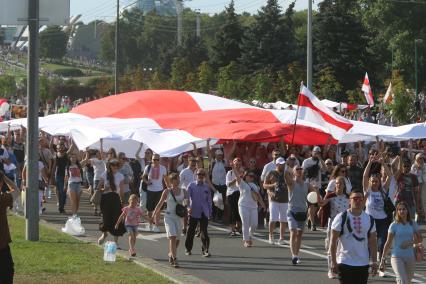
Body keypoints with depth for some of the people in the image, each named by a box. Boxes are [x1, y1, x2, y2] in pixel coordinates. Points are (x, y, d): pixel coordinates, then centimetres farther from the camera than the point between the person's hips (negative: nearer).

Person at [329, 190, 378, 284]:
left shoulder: (369, 219, 7)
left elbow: (372, 242, 10)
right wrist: (333, 262, -10)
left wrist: (374, 262, 4)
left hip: (363, 264, 4)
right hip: (345, 263, -4)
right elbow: (333, 240, -6)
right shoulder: (341, 217, -6)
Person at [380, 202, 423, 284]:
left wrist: (410, 243, -14)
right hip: (397, 256, -4)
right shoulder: (394, 225, -3)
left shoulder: (413, 224, 4)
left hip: (410, 257, 4)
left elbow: (419, 239, 6)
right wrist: (383, 259, -4)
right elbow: (388, 243, -1)